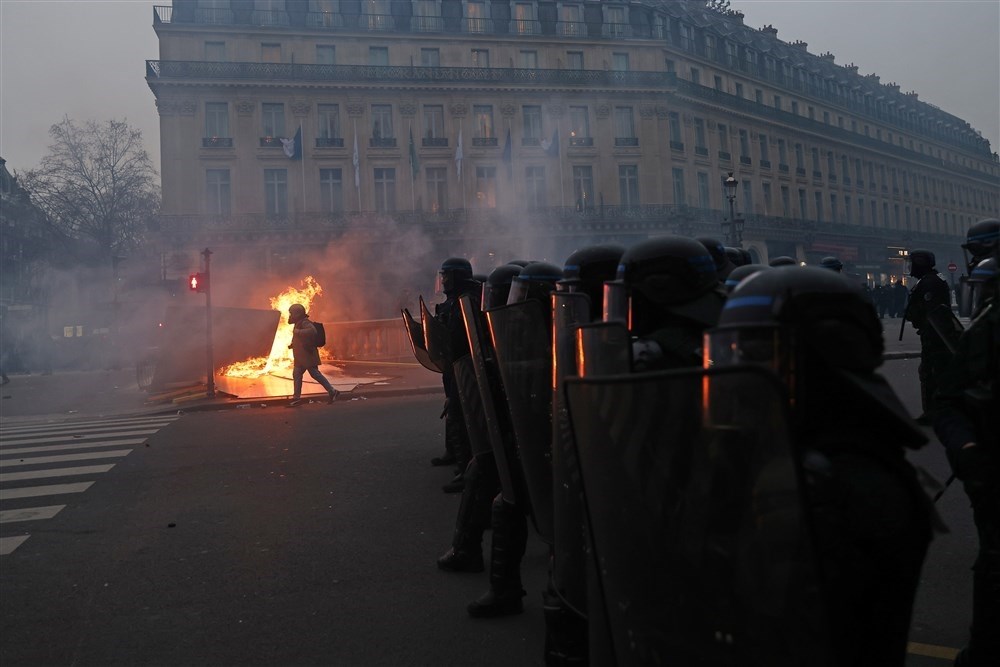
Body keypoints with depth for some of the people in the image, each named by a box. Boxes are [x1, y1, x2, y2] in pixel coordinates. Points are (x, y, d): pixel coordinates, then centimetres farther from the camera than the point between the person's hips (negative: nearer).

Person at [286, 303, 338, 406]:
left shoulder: (305, 323, -15)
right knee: (296, 374, 7)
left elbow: (312, 331, -36)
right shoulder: (298, 324, 17)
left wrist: (298, 332, -32)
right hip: (301, 356, 10)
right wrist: (292, 344, 17)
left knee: (315, 374, -7)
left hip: (308, 355, -10)